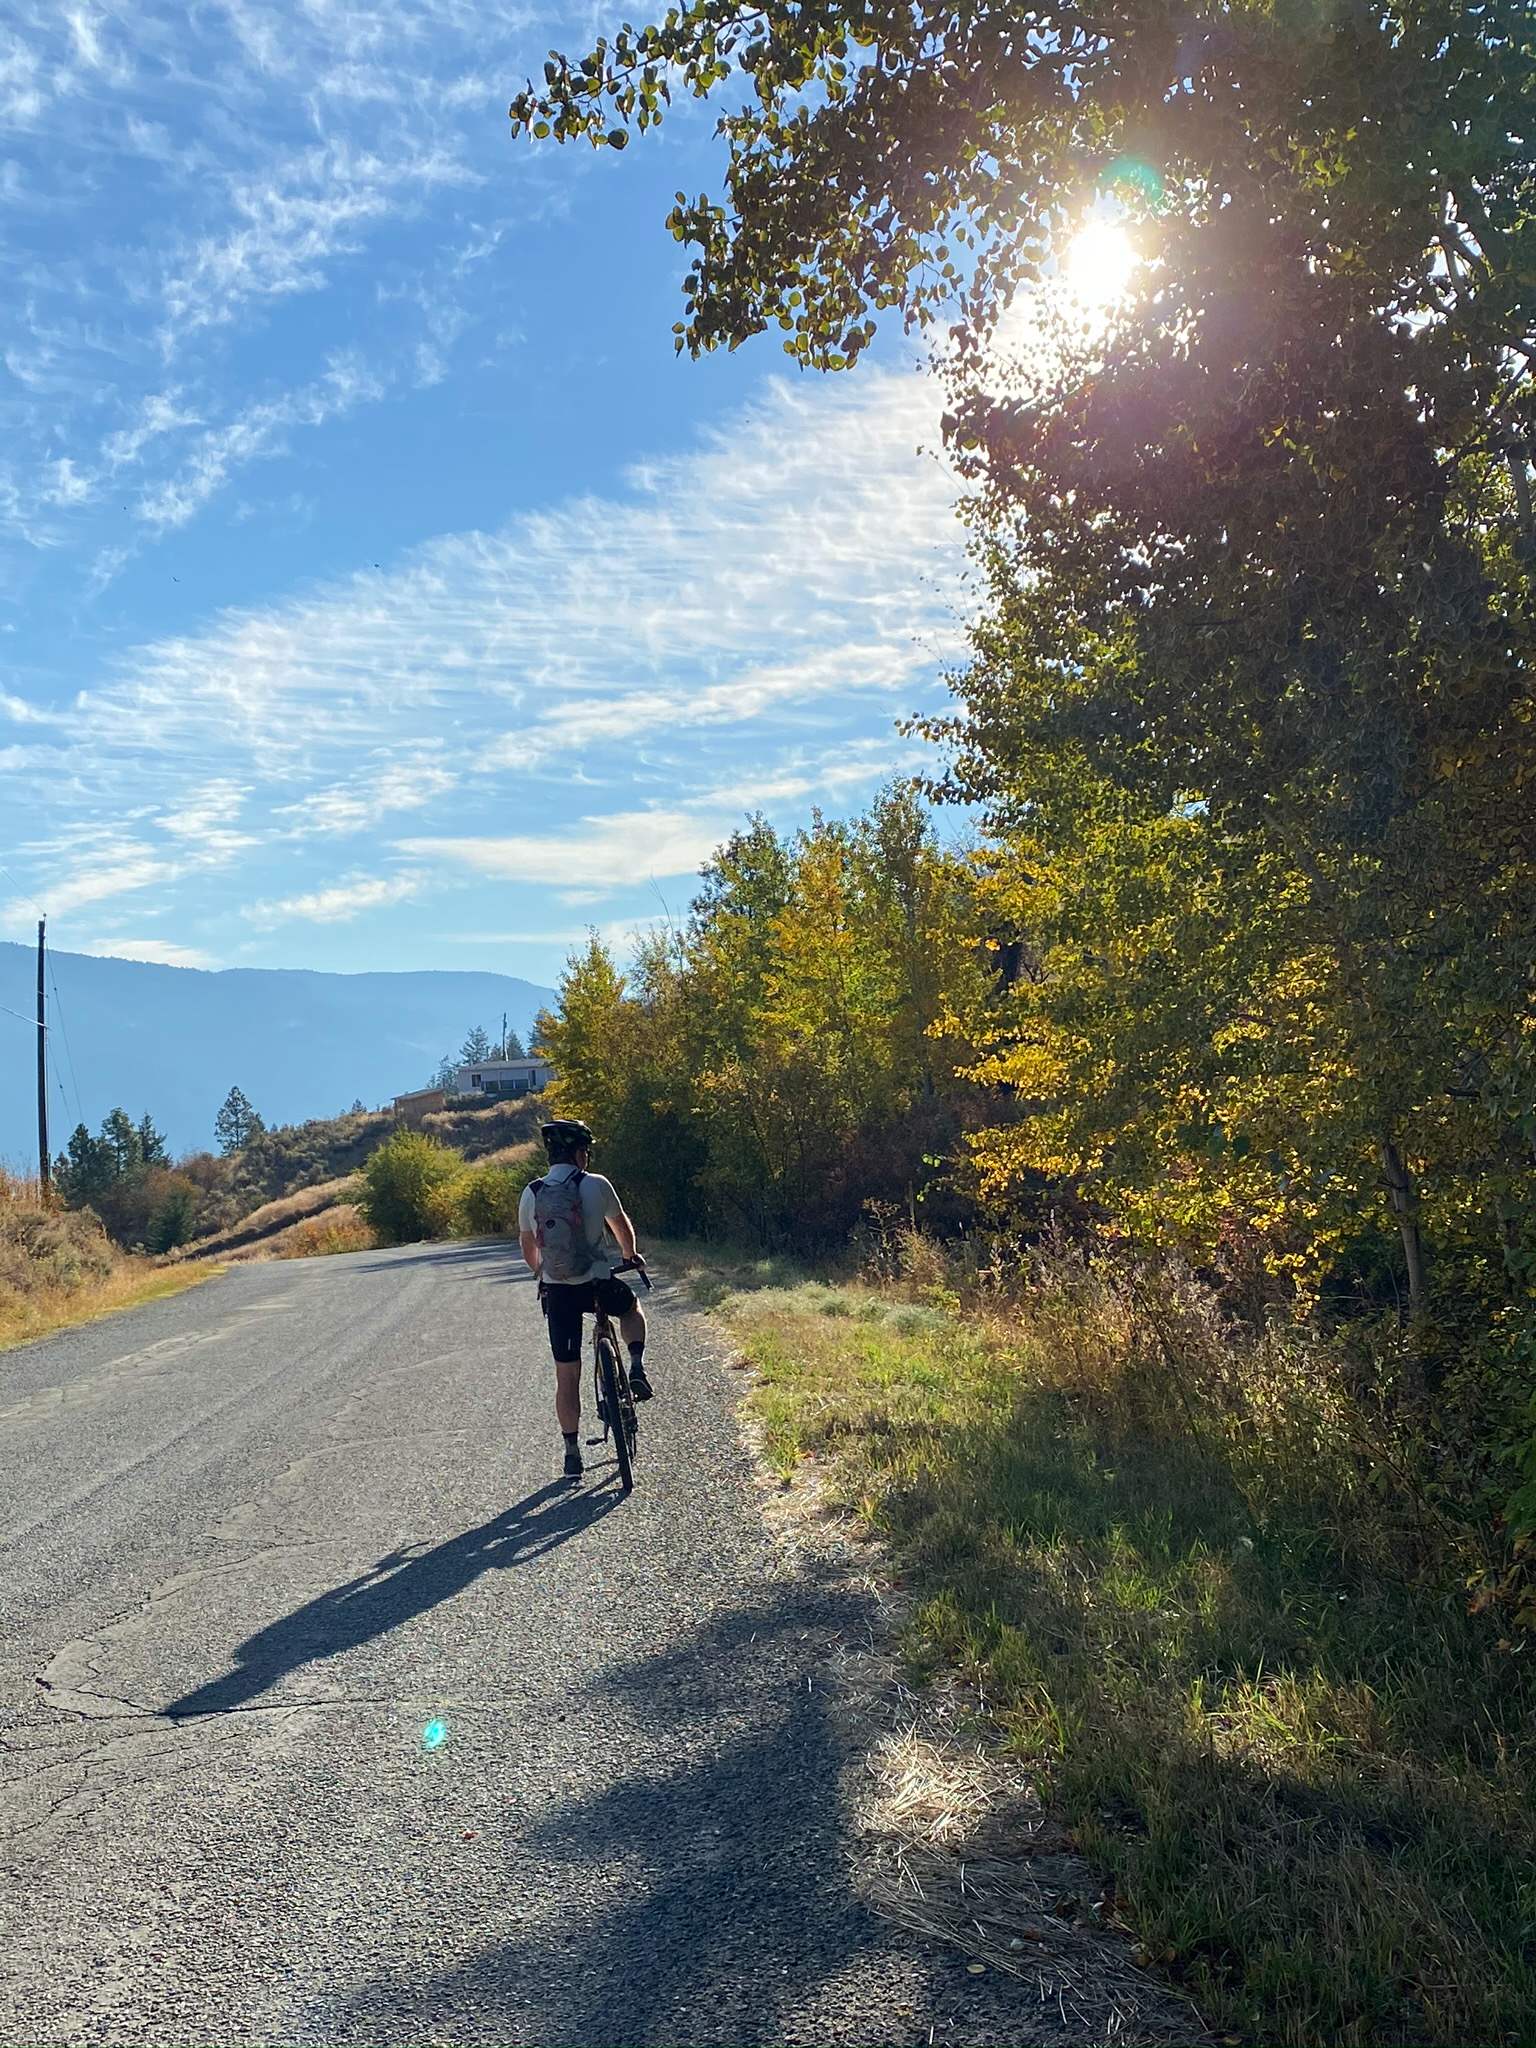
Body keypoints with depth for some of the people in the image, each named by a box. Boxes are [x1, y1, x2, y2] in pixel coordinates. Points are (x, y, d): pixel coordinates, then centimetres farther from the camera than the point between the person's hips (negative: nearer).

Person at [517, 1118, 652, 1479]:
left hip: (558, 1292, 2)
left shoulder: (531, 1193, 3)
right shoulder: (596, 1185, -5)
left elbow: (527, 1245, 18)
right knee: (631, 1307, 32)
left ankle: (572, 1453, 14)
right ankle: (637, 1369, 12)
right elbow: (622, 1226, 12)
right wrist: (631, 1256, 33)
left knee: (566, 1375, 11)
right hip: (599, 1284, -2)